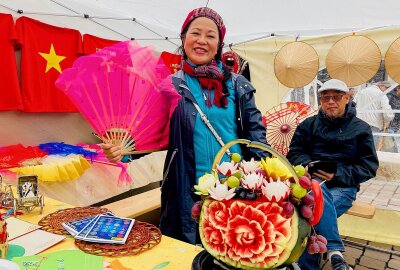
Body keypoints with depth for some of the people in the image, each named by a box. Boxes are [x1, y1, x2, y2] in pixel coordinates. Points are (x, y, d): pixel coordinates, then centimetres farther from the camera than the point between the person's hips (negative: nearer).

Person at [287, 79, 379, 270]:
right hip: (310, 181, 1)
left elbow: (369, 166, 5)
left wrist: (337, 175, -12)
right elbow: (294, 153, 12)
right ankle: (335, 253, -34)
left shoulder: (361, 129, 11)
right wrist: (308, 166, -11)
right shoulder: (308, 125, 16)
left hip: (343, 186, -1)